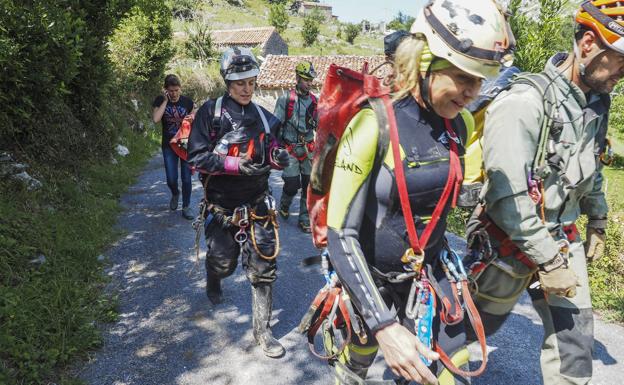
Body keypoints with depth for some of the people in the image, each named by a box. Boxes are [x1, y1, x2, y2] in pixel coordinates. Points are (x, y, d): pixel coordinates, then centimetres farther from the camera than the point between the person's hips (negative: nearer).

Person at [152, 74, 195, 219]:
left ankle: (186, 207, 18)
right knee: (171, 179, 0)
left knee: (186, 178, 2)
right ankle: (175, 194, 35)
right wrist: (165, 100, -17)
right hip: (169, 146, 0)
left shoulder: (187, 102, -2)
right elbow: (156, 119, -20)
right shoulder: (160, 100, -3)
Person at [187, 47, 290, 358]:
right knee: (222, 263, 14)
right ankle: (213, 283, 52)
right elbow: (197, 157, -12)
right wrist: (235, 164, -25)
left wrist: (277, 157, -10)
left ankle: (262, 329, 15)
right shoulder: (210, 112, -7)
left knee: (263, 267, -1)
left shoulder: (264, 117, 7)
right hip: (221, 207, -2)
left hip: (257, 205, 3)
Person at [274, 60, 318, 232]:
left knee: (309, 185, 2)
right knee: (292, 184, -6)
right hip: (290, 149, -4)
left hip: (308, 149, 4)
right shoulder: (285, 99, -5)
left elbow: (319, 125, 17)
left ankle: (305, 219, 14)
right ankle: (284, 206, 27)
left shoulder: (314, 100, 8)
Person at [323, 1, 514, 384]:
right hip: (372, 274, -4)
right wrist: (385, 327, -31)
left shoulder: (462, 124, -7)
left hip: (428, 270, 4)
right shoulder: (374, 125, -25)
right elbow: (341, 235, -27)